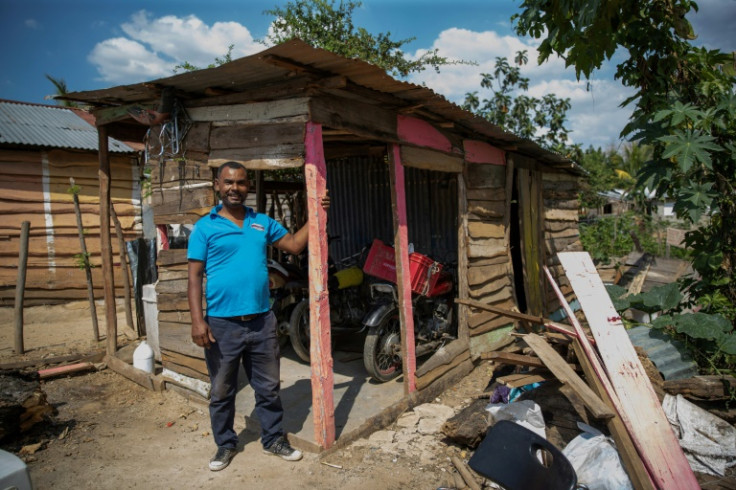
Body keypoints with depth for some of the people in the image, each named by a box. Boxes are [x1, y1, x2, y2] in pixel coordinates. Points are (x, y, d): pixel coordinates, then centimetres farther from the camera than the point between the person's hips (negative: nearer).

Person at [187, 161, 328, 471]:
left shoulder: (263, 222, 8)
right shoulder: (205, 227, -2)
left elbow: (294, 245, 12)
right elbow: (194, 277, -5)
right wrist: (197, 320, -13)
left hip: (262, 320, 3)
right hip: (222, 323, -2)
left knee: (268, 387, 14)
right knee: (221, 392, 14)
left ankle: (273, 439, 32)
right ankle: (225, 444, 34)